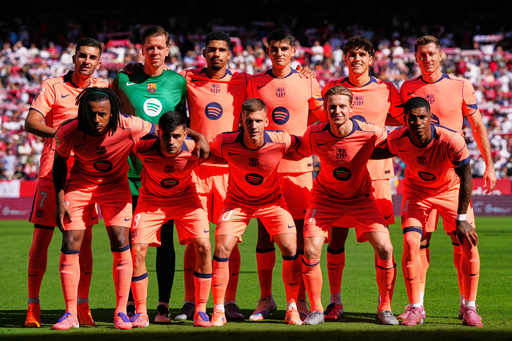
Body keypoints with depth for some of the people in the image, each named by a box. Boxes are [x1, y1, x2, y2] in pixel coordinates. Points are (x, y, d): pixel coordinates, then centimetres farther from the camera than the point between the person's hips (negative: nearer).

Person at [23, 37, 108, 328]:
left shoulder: (103, 87, 9)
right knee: (41, 238, -2)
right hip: (53, 170, -2)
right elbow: (31, 123, -8)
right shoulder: (52, 86, 1)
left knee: (85, 239, 1)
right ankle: (33, 307, 6)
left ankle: (82, 307, 7)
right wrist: (60, 132, -24)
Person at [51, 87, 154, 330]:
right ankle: (71, 314, 4)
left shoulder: (129, 127, -29)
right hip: (79, 184, 1)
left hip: (115, 184, -1)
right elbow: (59, 162, -4)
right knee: (70, 246, -6)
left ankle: (121, 312, 1)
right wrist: (60, 201, -7)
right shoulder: (69, 132, -24)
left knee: (121, 245, -11)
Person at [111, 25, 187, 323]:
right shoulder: (124, 79, 5)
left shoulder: (178, 82, 6)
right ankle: (130, 304, 9)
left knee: (165, 238, 1)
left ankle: (164, 305, 5)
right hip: (130, 165, 0)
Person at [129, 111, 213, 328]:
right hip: (151, 199, 0)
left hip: (185, 198, 0)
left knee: (203, 247, -16)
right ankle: (141, 313, 1)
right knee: (137, 250, -14)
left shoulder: (195, 150, -29)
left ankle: (201, 310, -2)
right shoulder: (144, 148, -30)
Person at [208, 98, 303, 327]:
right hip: (237, 201, 0)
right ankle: (218, 311, -2)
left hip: (272, 201, 0)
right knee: (221, 249, -15)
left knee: (291, 250, -12)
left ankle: (292, 309, 6)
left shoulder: (280, 141, -25)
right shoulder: (225, 143, -26)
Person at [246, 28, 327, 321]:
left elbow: (323, 116, 17)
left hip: (299, 166, -1)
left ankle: (301, 300, 4)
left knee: (300, 232, -2)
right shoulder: (255, 83, 6)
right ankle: (266, 299, 11)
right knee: (264, 232, 3)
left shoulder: (308, 82, 4)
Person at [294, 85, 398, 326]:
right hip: (325, 196, 0)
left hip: (360, 198, 0)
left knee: (385, 249, -14)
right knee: (310, 251, -16)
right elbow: (298, 153, 3)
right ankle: (316, 310, 4)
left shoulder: (370, 133, -20)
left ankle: (385, 309, 6)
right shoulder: (314, 135, -18)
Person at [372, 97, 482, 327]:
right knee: (410, 243, -17)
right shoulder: (397, 139, -26)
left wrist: (461, 219, -23)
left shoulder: (451, 140, -34)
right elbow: (384, 151, 2)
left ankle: (469, 308, 2)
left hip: (451, 190, -1)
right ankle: (415, 308, -4)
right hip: (416, 191, 1)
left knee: (469, 244, -13)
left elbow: (466, 177, -23)